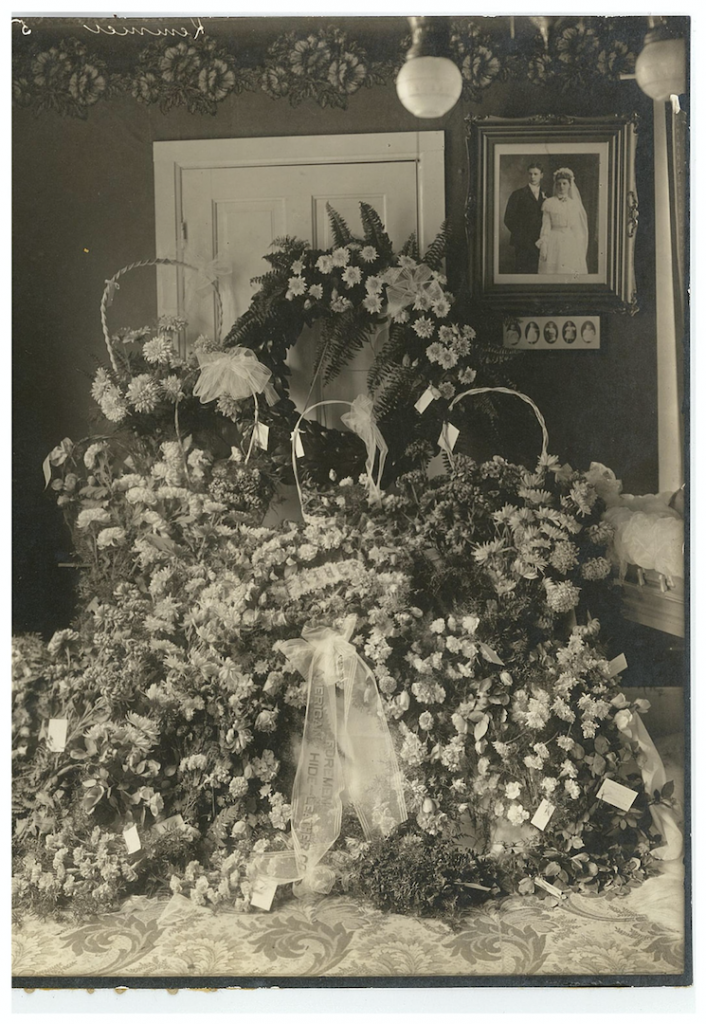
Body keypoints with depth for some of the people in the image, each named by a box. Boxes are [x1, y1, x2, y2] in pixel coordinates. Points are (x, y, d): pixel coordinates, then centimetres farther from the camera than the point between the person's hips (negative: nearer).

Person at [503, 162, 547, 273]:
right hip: (523, 244, -3)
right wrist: (520, 237, -5)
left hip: (541, 243, 3)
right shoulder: (518, 194, 5)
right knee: (522, 272, -7)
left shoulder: (546, 196, 15)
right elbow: (509, 219, 0)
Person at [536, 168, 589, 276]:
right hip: (554, 244, -2)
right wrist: (543, 247, -6)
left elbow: (578, 230, 11)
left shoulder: (575, 204, 11)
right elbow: (545, 227, 2)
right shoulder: (549, 203, 5)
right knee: (553, 270, -8)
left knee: (571, 274, -6)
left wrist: (580, 250, 5)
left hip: (571, 245, 2)